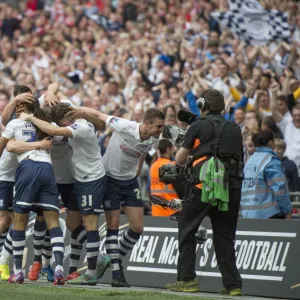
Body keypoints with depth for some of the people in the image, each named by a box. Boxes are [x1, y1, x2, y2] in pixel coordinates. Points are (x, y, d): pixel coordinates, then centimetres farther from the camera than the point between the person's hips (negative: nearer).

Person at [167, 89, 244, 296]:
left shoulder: (199, 126, 4)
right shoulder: (234, 128, 16)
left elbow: (179, 159, 10)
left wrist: (191, 156, 33)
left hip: (205, 184, -5)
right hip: (233, 184, 5)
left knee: (186, 230, 8)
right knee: (225, 236, 10)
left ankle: (187, 279, 2)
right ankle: (233, 284, 3)